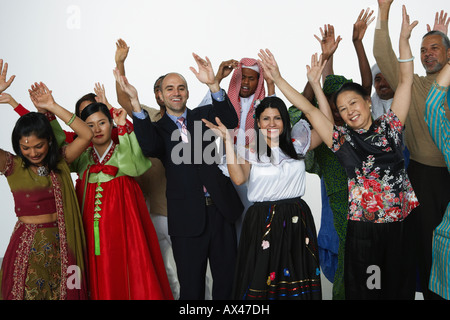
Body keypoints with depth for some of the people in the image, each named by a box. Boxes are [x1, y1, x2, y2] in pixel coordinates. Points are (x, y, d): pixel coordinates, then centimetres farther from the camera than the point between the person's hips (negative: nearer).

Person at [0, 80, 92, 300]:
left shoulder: (60, 161, 2)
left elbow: (86, 135, -9)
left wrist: (52, 107, -12)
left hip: (60, 244, 1)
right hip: (27, 246, -1)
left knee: (65, 293, 9)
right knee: (27, 293, 7)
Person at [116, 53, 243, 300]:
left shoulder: (203, 116, 8)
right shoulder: (158, 128, 3)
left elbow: (230, 121, -12)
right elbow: (148, 147, -20)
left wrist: (213, 84, -27)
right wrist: (135, 101, -29)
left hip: (220, 209, 2)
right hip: (187, 217, -2)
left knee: (227, 280, 14)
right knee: (191, 286, 9)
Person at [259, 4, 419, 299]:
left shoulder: (389, 126, 5)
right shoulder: (342, 139, 2)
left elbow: (406, 81, 4)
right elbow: (309, 110, -1)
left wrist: (404, 39, -1)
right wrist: (277, 78, -3)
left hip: (399, 227, 1)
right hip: (362, 229, -1)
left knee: (401, 288, 11)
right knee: (363, 289, 8)